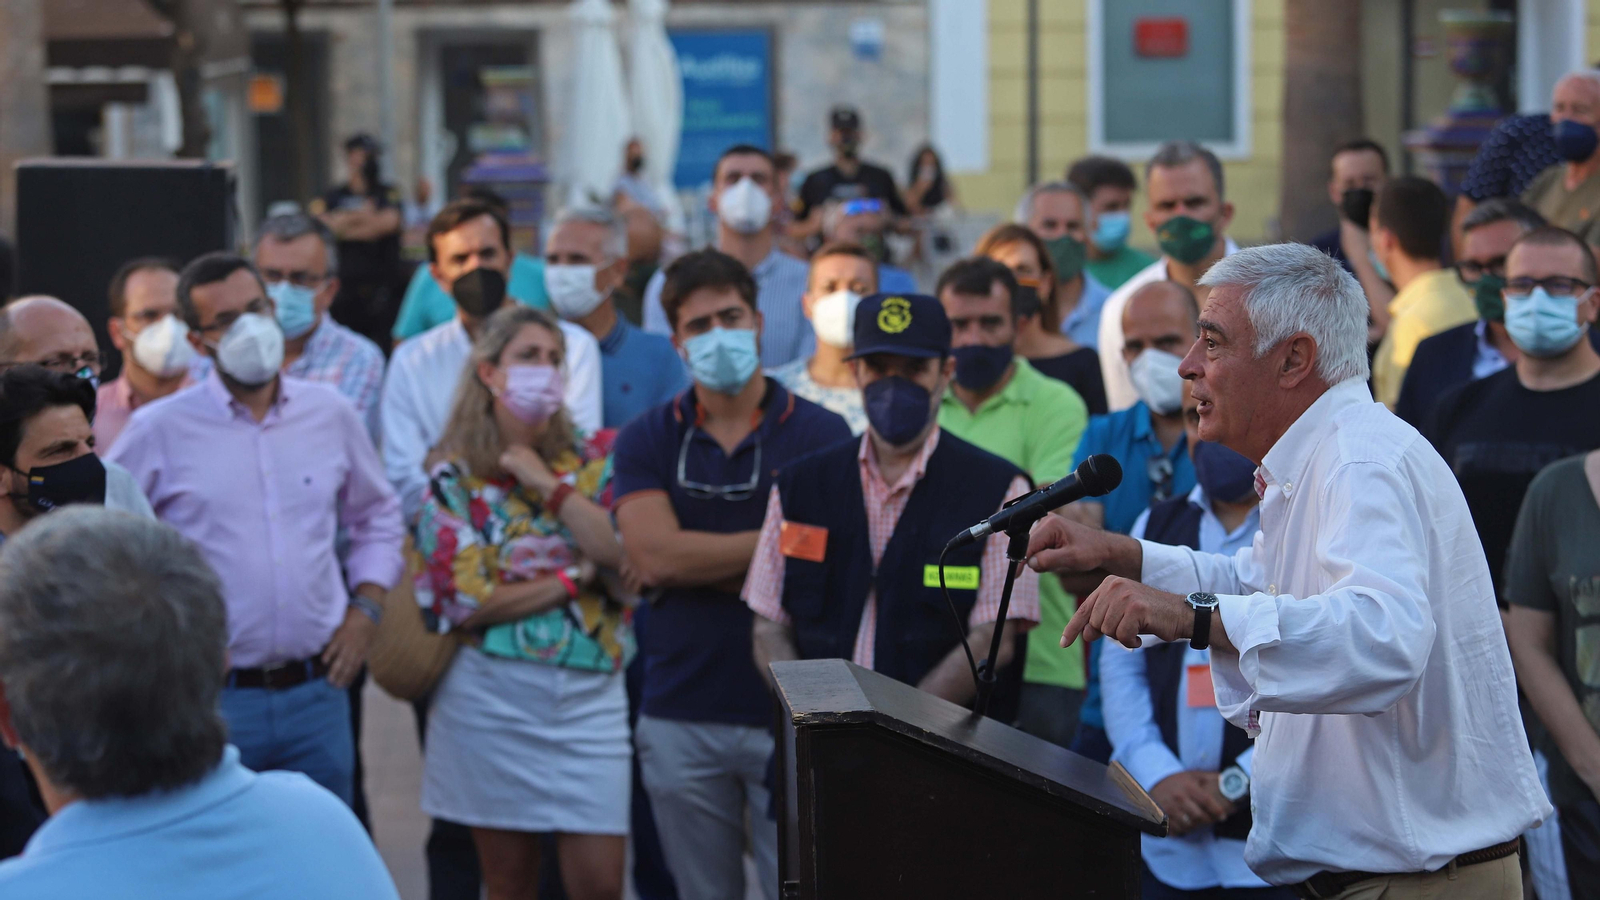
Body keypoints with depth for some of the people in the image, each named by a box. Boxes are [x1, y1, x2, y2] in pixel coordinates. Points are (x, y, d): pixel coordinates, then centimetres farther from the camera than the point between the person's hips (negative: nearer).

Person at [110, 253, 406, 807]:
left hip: (317, 692, 3)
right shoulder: (159, 430, -3)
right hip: (214, 695, -3)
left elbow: (377, 516, 21)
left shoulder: (330, 414, 8)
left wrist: (365, 608, 8)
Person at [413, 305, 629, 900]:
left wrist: (549, 485, -9)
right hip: (490, 699, -1)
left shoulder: (594, 460, 7)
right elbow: (466, 601, -8)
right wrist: (575, 579, -7)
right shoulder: (453, 480, 1)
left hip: (588, 692, 1)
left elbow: (625, 554, -9)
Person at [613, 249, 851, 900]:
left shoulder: (820, 435, -1)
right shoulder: (645, 442, 6)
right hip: (682, 717, 2)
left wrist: (692, 566, -11)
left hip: (792, 716, -2)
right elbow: (654, 554, -10)